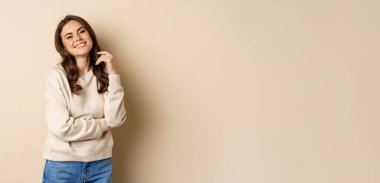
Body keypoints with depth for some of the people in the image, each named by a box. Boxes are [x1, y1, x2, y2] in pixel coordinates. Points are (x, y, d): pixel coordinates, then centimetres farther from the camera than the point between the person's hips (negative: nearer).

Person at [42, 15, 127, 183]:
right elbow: (61, 128, -18)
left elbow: (116, 119, -10)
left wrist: (113, 75, -14)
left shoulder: (103, 73, 0)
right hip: (63, 165, -3)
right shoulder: (57, 75, -11)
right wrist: (104, 124, -7)